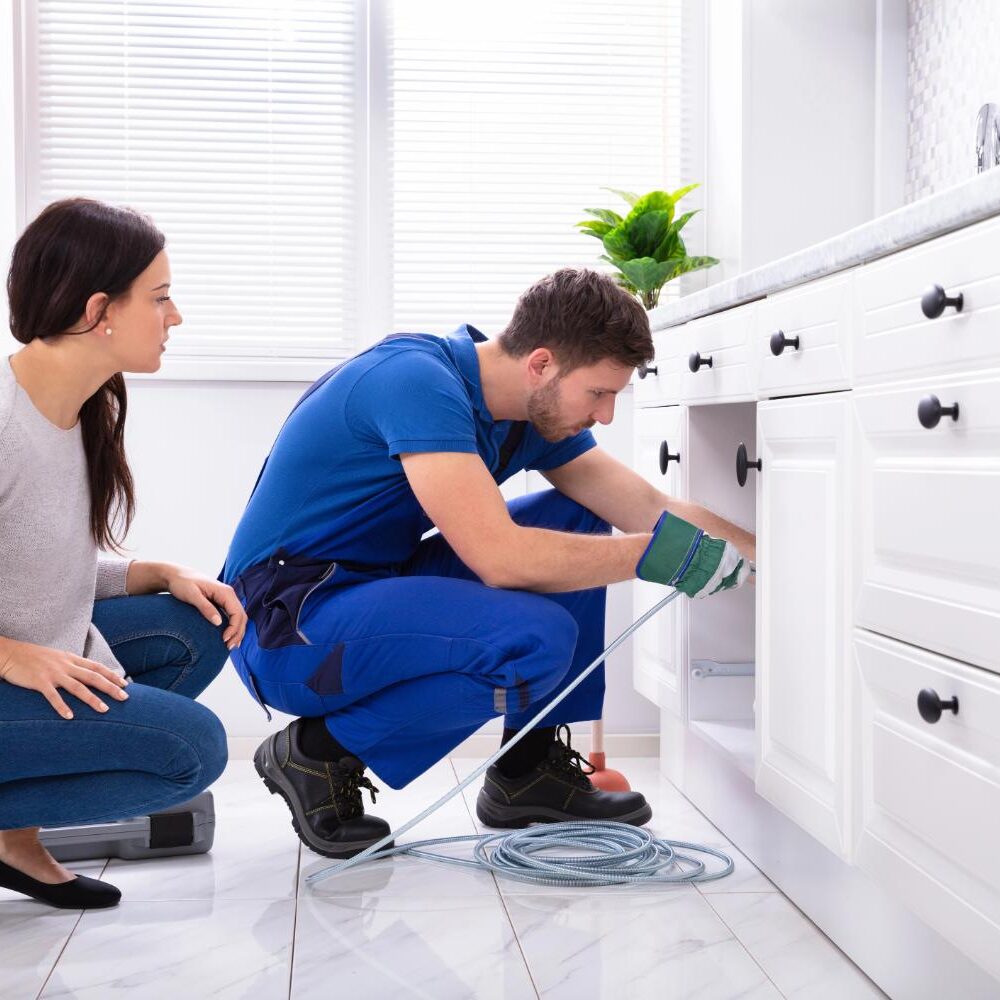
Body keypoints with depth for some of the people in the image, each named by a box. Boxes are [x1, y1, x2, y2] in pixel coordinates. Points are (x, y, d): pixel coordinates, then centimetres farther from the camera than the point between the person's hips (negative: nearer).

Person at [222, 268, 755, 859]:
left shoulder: (539, 414, 3)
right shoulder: (418, 381, -24)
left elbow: (656, 515, 8)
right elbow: (498, 557, -31)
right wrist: (655, 554, -22)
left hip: (378, 588, 9)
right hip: (288, 631, -9)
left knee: (576, 524, 5)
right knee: (536, 640, -28)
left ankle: (530, 767, 8)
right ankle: (321, 753, -8)